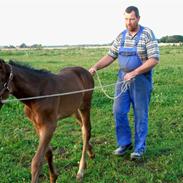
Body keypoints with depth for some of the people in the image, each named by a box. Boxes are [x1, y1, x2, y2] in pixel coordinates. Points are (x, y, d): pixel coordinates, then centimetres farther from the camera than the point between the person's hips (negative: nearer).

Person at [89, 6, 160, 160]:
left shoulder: (147, 34, -10)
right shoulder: (121, 36, 6)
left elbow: (154, 59, -17)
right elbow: (110, 56, 6)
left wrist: (134, 73, -24)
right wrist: (96, 67, -11)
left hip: (141, 80, -5)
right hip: (123, 78, 5)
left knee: (140, 115, 3)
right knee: (119, 111, 4)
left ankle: (139, 147, 17)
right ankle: (125, 144, 21)